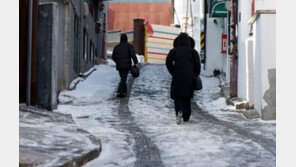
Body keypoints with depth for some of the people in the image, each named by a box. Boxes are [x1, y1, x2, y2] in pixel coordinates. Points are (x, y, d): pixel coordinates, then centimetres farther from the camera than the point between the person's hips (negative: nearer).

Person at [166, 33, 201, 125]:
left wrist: (173, 73, 6)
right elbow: (197, 64, -5)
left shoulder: (174, 51, 6)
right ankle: (186, 117, 17)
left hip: (177, 77, -1)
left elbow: (168, 62, -5)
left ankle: (179, 111, -25)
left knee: (177, 96, 2)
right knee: (187, 97, 14)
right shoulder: (193, 51, 7)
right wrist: (196, 75, 5)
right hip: (189, 77, 1)